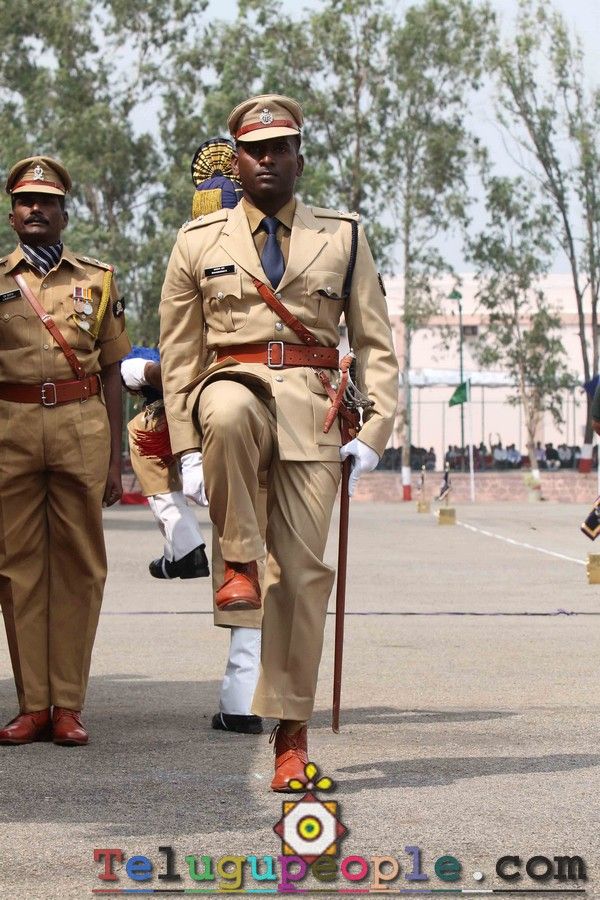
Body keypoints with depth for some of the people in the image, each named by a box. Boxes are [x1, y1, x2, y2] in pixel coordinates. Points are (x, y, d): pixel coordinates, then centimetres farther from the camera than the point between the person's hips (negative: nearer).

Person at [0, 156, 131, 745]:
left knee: (78, 564, -1)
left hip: (82, 428, 0)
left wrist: (114, 459, 6)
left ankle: (68, 706, 3)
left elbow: (112, 373, 11)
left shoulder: (96, 280, 12)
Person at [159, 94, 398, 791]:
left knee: (303, 569, -5)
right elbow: (178, 354, 12)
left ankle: (290, 732, 4)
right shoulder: (198, 242, 11)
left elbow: (375, 343, 12)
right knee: (228, 412, -40)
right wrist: (188, 444, 2)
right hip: (236, 383, 0)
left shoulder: (343, 238, 12)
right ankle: (238, 562, -19)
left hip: (313, 409, 1)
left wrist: (375, 433, 0)